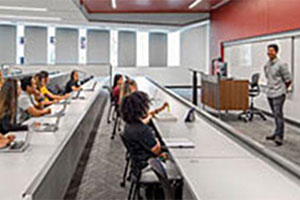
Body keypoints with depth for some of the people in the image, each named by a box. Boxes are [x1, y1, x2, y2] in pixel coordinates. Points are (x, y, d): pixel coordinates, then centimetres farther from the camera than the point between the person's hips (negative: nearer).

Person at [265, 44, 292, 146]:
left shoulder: (281, 64, -13)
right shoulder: (266, 65, 8)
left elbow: (288, 80, -8)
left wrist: (283, 89, 4)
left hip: (278, 94, -7)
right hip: (270, 93, 7)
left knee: (278, 114, -10)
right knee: (275, 114, 14)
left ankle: (279, 137, -9)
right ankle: (277, 133, 24)